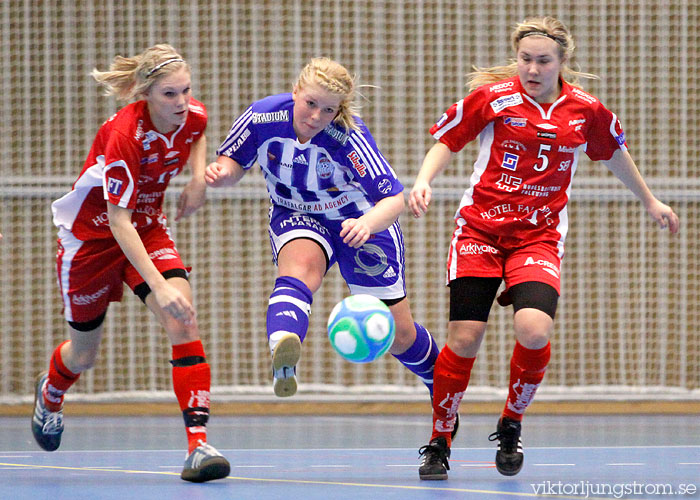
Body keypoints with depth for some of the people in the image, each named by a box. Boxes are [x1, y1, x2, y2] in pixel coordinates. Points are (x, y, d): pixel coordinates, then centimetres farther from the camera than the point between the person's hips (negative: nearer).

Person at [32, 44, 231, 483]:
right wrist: (159, 286, -44)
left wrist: (198, 180, -5)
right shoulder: (124, 135, -34)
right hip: (92, 232, -4)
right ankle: (50, 393, 53)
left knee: (183, 322, -22)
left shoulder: (193, 115, -15)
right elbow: (118, 221, -35)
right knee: (84, 353, 15)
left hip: (148, 227, 4)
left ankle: (198, 443, -26)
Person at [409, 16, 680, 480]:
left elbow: (615, 154, 21)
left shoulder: (586, 111, 1)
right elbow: (446, 141, 7)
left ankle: (511, 427, 5)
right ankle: (439, 442, 12)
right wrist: (423, 181, -12)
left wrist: (650, 202, 32)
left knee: (534, 330, -22)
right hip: (480, 229, 0)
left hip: (539, 236, 1)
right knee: (464, 338, -8)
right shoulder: (491, 97, -5)